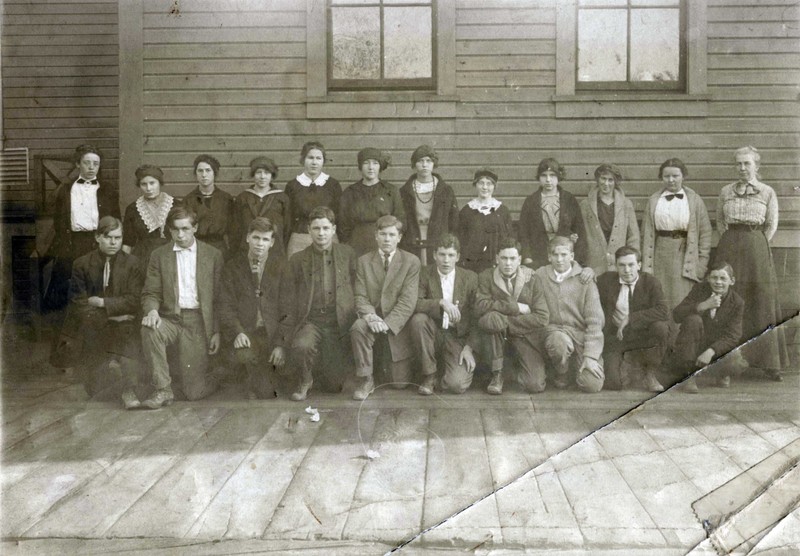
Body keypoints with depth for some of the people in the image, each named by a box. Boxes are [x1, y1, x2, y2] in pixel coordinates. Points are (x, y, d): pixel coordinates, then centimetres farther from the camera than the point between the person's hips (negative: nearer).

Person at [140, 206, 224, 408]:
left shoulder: (213, 255, 6)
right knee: (149, 328, -35)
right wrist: (152, 310, -19)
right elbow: (151, 293, 4)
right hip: (170, 318, 2)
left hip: (197, 321, -2)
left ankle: (211, 382, 29)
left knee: (193, 392, -10)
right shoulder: (159, 255, 9)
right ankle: (163, 390, -22)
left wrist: (217, 332, -1)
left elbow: (219, 297, 5)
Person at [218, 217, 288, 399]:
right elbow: (226, 305, 2)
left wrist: (280, 343, -10)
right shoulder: (232, 266, 8)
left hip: (272, 332, 0)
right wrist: (237, 332, -16)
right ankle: (266, 391, 0)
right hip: (245, 331, 0)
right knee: (245, 355, -29)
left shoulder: (281, 266, 6)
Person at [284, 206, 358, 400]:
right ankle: (304, 381, -3)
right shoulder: (298, 259, 7)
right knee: (301, 347, -35)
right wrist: (291, 328, -4)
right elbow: (289, 298, 7)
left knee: (335, 385, -1)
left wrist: (357, 317, 1)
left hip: (340, 321, 1)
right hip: (310, 320, 0)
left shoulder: (347, 253, 8)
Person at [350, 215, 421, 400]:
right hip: (373, 319, 1)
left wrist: (387, 323, -24)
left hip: (398, 323, -1)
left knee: (400, 383, -4)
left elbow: (408, 301, -11)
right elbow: (360, 297, -2)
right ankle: (366, 381, -18)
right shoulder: (363, 261, 4)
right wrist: (370, 316, -24)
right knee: (358, 327, -36)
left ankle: (399, 370, 36)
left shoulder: (411, 261, -3)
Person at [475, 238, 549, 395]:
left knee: (535, 386, -16)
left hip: (525, 335, 1)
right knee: (492, 317, -35)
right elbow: (481, 306, -18)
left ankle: (519, 362, 24)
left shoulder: (532, 281, -1)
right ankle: (497, 374, -16)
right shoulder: (486, 277, -2)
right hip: (498, 333, -1)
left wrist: (506, 322, -15)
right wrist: (516, 307, -18)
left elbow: (542, 318, -8)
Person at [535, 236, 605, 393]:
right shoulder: (540, 276, 4)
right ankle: (561, 374, -2)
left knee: (592, 385, -17)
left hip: (582, 331, 0)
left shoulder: (585, 279, 0)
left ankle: (577, 364, 21)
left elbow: (595, 320, -5)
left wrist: (590, 355, -12)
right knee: (560, 343, -39)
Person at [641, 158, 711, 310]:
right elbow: (647, 234, 7)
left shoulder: (694, 200, 6)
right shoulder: (654, 200, 9)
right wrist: (646, 266, 1)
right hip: (660, 256, 1)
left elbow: (705, 232, 5)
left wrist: (702, 262, -2)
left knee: (683, 302, -6)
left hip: (685, 255, -1)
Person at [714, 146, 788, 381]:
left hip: (757, 249, -1)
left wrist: (754, 247, 1)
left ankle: (769, 363, 5)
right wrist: (731, 243, 7)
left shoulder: (767, 192, 4)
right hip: (729, 248, 2)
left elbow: (772, 226, 5)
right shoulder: (726, 191, 9)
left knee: (762, 303, -1)